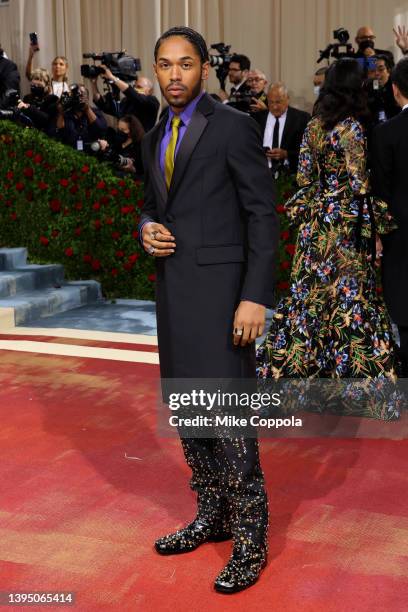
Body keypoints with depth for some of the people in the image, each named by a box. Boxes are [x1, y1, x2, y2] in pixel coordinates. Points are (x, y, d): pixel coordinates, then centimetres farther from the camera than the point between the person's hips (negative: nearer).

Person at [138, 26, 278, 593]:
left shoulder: (233, 126, -6)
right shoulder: (155, 137, 15)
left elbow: (263, 214, -9)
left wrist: (255, 297, -16)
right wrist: (147, 229, 0)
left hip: (220, 287, -7)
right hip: (173, 285, 8)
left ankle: (250, 539, 6)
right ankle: (213, 516, 29)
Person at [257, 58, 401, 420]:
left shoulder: (313, 126, 6)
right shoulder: (351, 127, -12)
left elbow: (304, 177, 8)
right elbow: (359, 186, -14)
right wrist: (375, 230, -7)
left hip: (315, 222, 6)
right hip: (345, 224, -6)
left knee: (310, 295, 13)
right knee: (349, 299, 1)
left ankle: (291, 369, 20)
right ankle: (350, 386, 9)